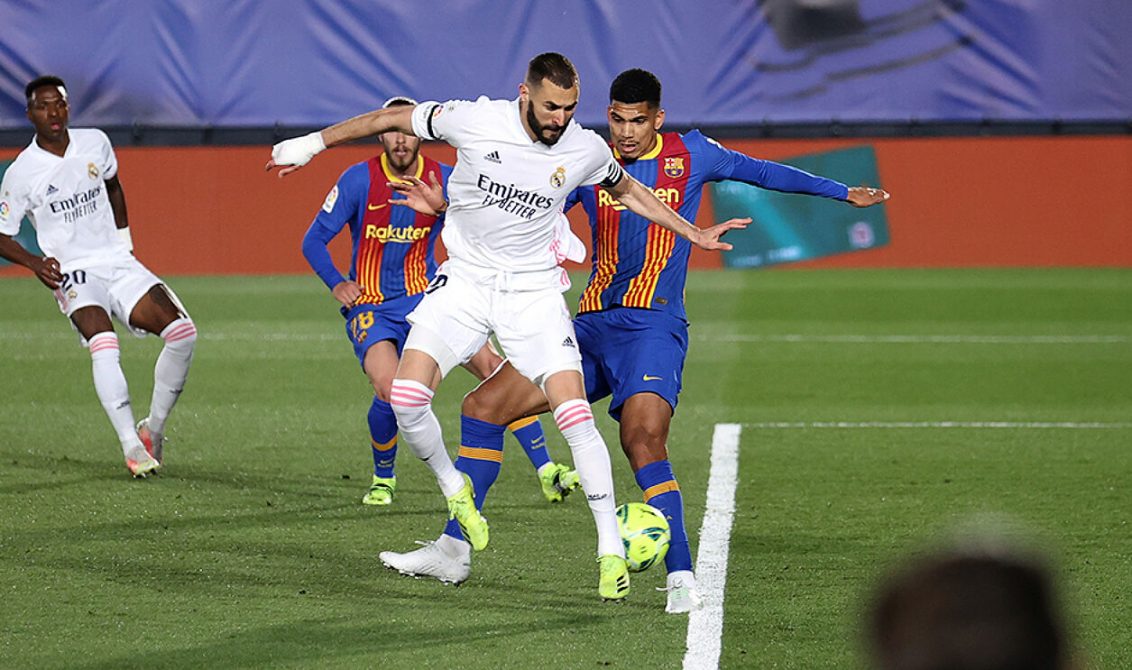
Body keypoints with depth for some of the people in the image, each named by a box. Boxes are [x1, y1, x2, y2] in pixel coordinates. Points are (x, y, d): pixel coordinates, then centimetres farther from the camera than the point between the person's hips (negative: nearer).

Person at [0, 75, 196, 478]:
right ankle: (131, 446, -30)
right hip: (72, 274, -4)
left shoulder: (95, 143, 5)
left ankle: (153, 429, 4)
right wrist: (35, 263, -17)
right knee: (104, 346, -31)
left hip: (118, 263, 4)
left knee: (182, 333, -12)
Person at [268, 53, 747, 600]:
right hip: (465, 281, 0)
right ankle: (454, 489, 12)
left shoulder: (586, 150, -8)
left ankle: (611, 549, -5)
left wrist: (695, 234, 13)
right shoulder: (475, 121, -15)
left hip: (533, 292, 0)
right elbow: (392, 120, -1)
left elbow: (628, 192, 15)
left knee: (575, 416, -14)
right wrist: (315, 141, 4)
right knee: (406, 396, -17)